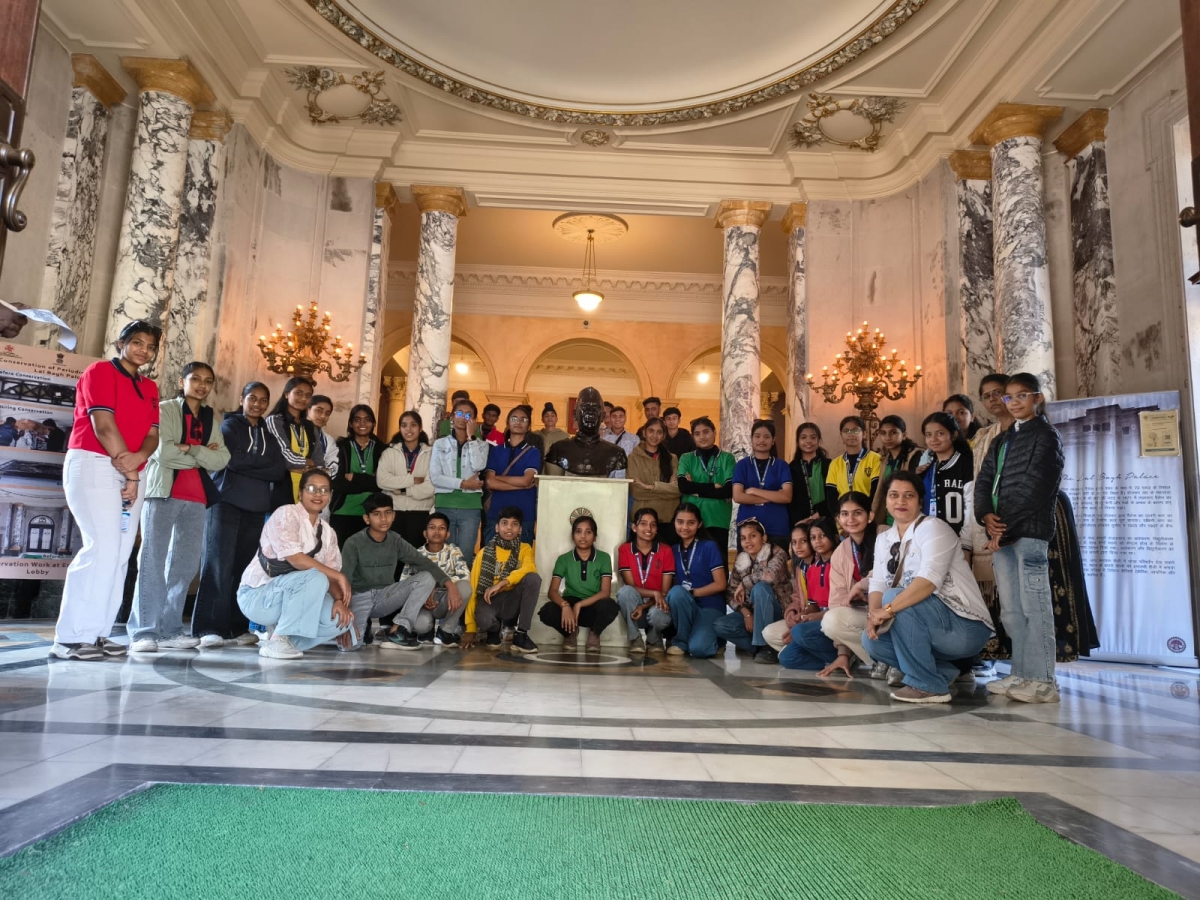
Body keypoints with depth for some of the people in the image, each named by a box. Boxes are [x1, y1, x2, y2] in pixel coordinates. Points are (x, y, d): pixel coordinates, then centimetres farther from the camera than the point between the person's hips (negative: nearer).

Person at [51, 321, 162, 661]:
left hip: (131, 473, 7)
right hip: (94, 465, -7)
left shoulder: (150, 388, 18)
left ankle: (96, 632, 6)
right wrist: (129, 473, -12)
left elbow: (152, 435, 9)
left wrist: (138, 458, -14)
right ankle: (70, 637, -12)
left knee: (120, 554, 2)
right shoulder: (100, 371, -2)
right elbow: (103, 426, -12)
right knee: (102, 547, -17)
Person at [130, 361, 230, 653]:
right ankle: (144, 631, -7)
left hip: (196, 498, 5)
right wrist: (201, 457, -4)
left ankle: (170, 630, 8)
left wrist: (187, 449, -10)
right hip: (163, 492, -5)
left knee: (186, 563, 3)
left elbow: (222, 459, 2)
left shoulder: (210, 420, 17)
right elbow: (162, 451, -12)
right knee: (153, 559, -7)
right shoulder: (164, 409, 3)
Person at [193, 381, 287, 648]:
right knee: (219, 565, -8)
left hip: (256, 507, 4)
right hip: (226, 502, -4)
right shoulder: (229, 425, 7)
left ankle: (238, 627, 6)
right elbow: (230, 458, -11)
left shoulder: (269, 434, 18)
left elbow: (279, 471, 4)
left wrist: (245, 464, -5)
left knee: (245, 566, 1)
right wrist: (262, 460, -1)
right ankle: (210, 628, -7)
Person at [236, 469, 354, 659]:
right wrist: (339, 577, -22)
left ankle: (286, 640, 2)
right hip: (257, 595, -7)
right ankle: (277, 641, -20)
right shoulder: (287, 514, -12)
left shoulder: (328, 532, 9)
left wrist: (340, 600, -19)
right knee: (316, 579, -33)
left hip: (291, 597, 7)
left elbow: (331, 575, 2)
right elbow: (295, 558, -25)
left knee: (343, 619, -16)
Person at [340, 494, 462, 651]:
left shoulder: (395, 540, 0)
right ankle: (363, 626, 4)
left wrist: (451, 585, -18)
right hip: (359, 598, -5)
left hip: (384, 596, 5)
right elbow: (344, 579, -21)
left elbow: (425, 563, -3)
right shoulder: (353, 543, -12)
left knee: (427, 577, -18)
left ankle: (398, 632, -23)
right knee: (351, 644, -33)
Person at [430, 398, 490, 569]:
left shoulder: (481, 445, 9)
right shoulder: (440, 444, 9)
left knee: (465, 557, -1)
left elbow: (478, 467, -12)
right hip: (445, 505, 1)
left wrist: (470, 437, -6)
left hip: (470, 506, 0)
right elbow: (435, 477, -2)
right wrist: (463, 484, -10)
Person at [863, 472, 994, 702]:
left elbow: (930, 579, -29)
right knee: (872, 639, -10)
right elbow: (877, 584, 2)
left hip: (965, 626, -8)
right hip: (926, 624, 8)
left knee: (894, 597, -27)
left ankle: (927, 685, -18)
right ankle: (944, 672, 6)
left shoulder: (932, 528, -14)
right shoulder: (884, 539, 9)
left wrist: (888, 609, -35)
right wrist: (873, 615, -19)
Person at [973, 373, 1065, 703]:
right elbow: (984, 480, 11)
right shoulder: (1001, 441, 21)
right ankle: (1021, 675, 17)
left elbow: (1033, 487, -11)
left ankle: (1042, 681, -2)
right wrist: (986, 516, -8)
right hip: (1002, 532, 7)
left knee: (1034, 606, -7)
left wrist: (1006, 529, -13)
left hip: (1030, 531, -7)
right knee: (1011, 609, 9)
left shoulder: (1046, 436, -2)